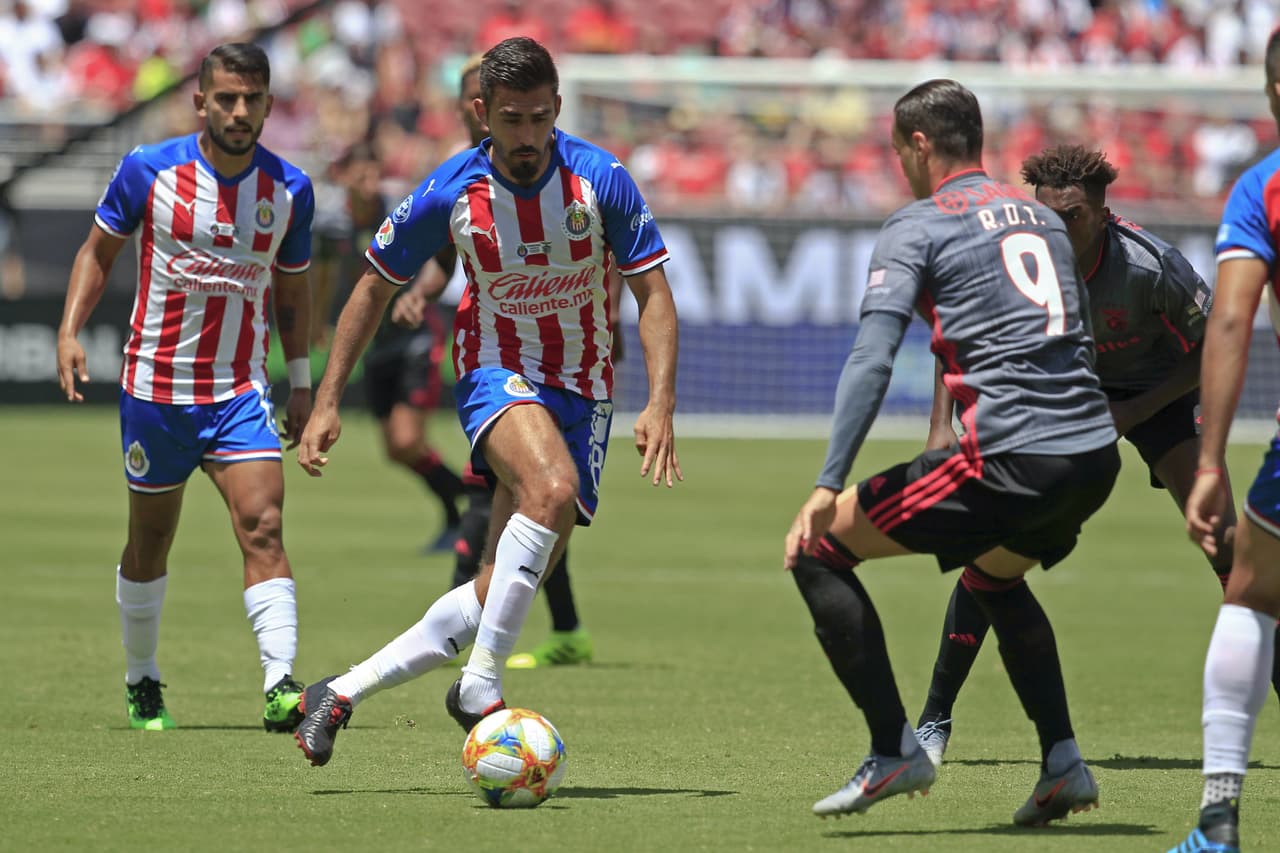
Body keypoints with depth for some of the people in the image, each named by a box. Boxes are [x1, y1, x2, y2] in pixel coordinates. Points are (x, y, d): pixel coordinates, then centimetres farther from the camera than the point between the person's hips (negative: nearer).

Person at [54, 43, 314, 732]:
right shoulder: (148, 171, -8)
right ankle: (142, 684, 32)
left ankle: (281, 687, -26)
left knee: (262, 528, -18)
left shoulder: (290, 190, -1)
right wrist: (70, 330, -7)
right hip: (155, 384, 0)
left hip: (241, 390, 0)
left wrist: (302, 383, 12)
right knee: (150, 542, 12)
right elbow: (99, 249, 6)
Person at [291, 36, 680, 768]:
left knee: (505, 589, -5)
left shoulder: (600, 180, -12)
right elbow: (377, 286, 3)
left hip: (582, 391, 2)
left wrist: (660, 404, -22)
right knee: (552, 487, -35)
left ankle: (345, 692, 7)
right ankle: (481, 686, -31)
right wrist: (328, 402, 0)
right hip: (496, 372, -2)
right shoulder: (449, 194, -11)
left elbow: (653, 293, -8)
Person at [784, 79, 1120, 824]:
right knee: (994, 579, 36)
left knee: (818, 550, 5)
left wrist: (829, 486, -15)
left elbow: (871, 361, -11)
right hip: (1096, 454, 7)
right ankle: (1063, 762, 22)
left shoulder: (917, 226, 1)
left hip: (1010, 457, -7)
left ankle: (895, 750, 2)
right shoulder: (1042, 218, 21)